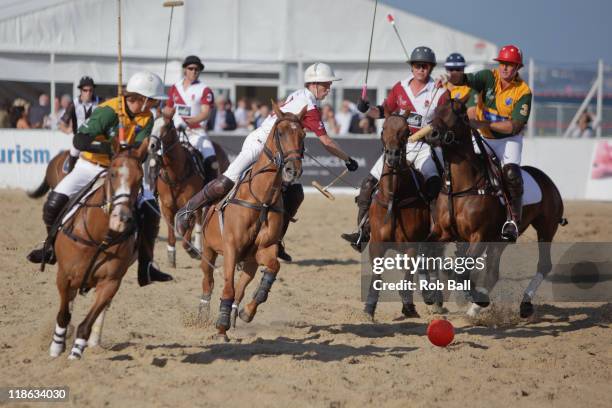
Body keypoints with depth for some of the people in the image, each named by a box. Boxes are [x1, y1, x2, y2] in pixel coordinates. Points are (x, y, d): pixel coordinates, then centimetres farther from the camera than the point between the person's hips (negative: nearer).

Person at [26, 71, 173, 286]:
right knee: (54, 203, -19)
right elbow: (79, 140, -32)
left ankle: (146, 267, -7)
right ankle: (52, 248, 10)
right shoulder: (108, 111, -23)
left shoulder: (147, 119, -5)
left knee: (149, 208, -15)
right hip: (90, 167, -4)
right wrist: (107, 148, -45)